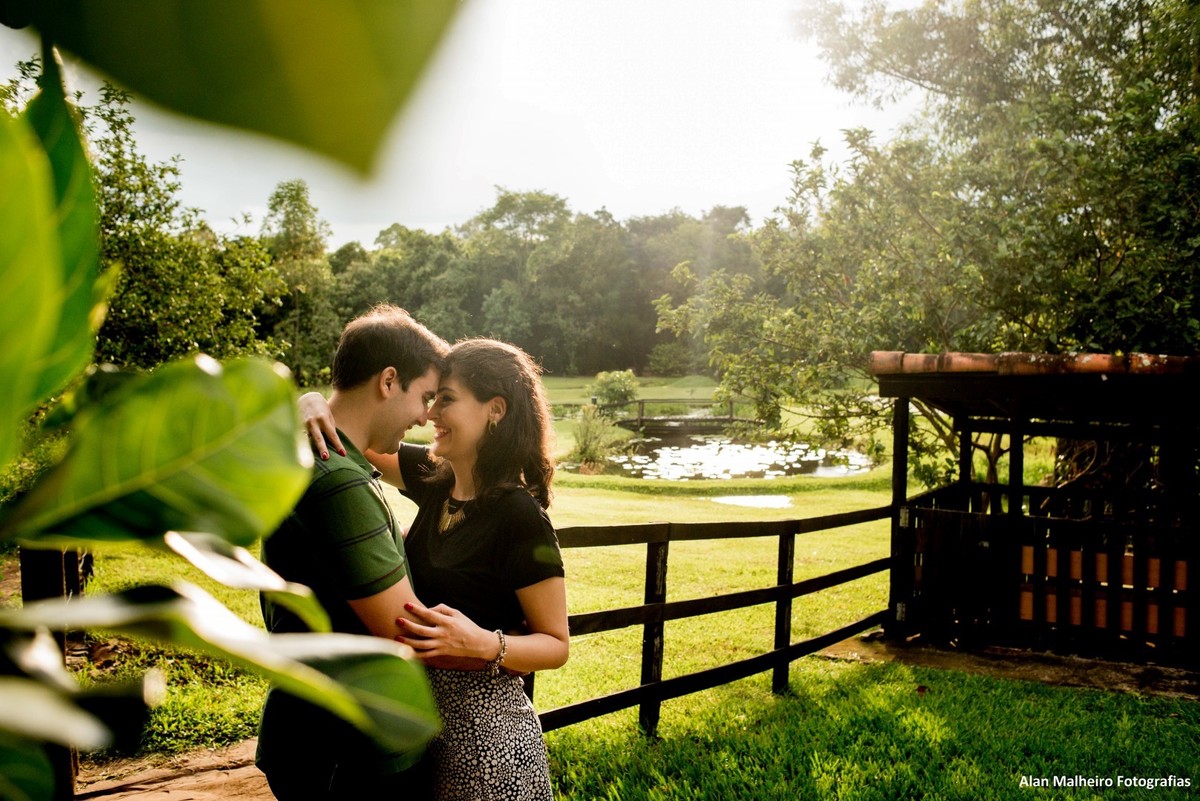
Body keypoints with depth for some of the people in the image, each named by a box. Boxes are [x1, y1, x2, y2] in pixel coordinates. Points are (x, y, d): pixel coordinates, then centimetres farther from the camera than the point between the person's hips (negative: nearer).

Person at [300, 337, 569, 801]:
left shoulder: (519, 516, -21)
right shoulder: (433, 479, 0)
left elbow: (556, 644, -15)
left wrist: (483, 643, -33)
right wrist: (315, 404, -12)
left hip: (485, 730, -7)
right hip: (420, 715, 7)